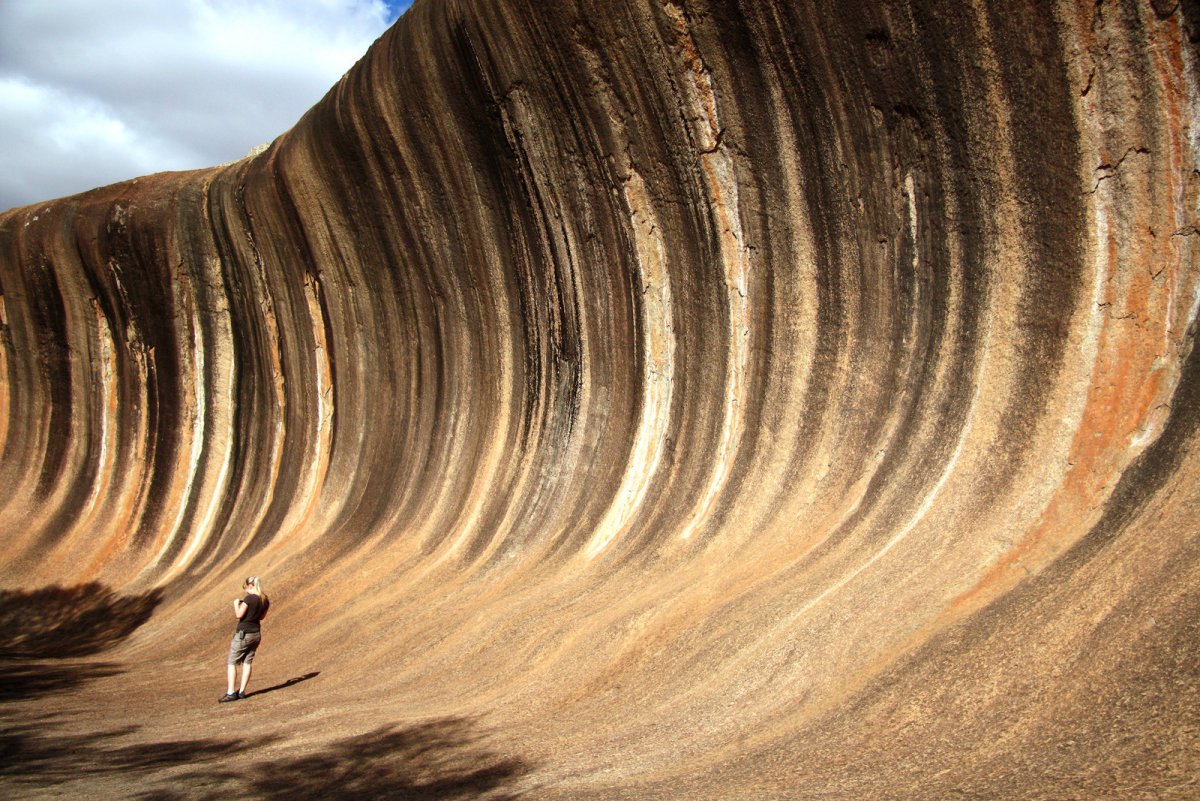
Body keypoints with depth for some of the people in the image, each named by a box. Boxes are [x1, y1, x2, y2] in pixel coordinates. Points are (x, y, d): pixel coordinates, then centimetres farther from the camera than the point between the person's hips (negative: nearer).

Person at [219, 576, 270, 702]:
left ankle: (231, 693, -4)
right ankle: (242, 691, 14)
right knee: (248, 662, 13)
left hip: (243, 634, -7)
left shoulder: (249, 598, -19)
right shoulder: (265, 600, 3)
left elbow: (238, 615, -16)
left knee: (231, 662, 2)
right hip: (256, 634, 7)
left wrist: (236, 604, 1)